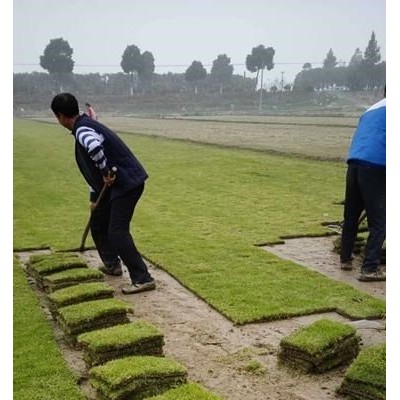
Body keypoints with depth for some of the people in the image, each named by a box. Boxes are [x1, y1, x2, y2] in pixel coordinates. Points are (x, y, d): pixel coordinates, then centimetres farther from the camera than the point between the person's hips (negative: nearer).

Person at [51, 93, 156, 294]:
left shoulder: (82, 129, -16)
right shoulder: (86, 126, 17)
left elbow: (95, 148, -41)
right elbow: (91, 166, 25)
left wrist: (106, 173, -26)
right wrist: (94, 195, 28)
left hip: (127, 183, -10)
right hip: (115, 185, 10)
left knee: (117, 232, -13)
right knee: (98, 223, 21)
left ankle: (143, 279, -10)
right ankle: (112, 264, 36)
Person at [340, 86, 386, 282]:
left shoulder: (370, 110, 29)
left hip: (354, 163, 7)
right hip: (375, 167, -7)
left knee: (350, 216, 17)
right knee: (378, 222, -1)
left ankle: (345, 259, 27)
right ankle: (370, 268, -4)